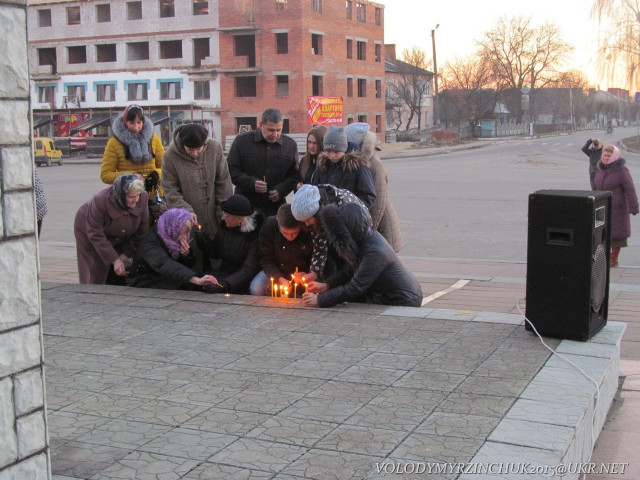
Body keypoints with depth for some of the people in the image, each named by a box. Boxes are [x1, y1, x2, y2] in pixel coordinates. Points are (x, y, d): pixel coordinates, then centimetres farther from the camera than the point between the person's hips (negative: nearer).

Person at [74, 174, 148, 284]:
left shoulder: (142, 197, -25)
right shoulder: (100, 200, -36)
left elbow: (141, 230, -12)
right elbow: (95, 235, -28)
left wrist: (127, 254, -13)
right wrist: (114, 260, -31)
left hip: (119, 238, 4)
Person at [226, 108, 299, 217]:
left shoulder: (290, 145, 7)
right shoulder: (242, 141, 1)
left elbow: (294, 175, 12)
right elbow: (231, 169, 1)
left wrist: (281, 190, -6)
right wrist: (251, 183, -14)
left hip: (275, 208, 2)